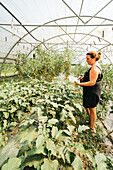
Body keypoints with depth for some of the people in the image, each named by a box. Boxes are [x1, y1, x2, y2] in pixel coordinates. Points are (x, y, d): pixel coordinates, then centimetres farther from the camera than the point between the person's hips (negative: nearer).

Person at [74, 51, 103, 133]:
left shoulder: (94, 68, -23)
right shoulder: (96, 66, 10)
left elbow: (92, 82, -26)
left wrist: (79, 84, -27)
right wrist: (83, 77, 5)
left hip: (92, 92, -10)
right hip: (90, 92, 10)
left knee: (92, 110, 5)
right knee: (86, 107, 24)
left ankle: (92, 128, 24)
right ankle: (92, 122, 45)